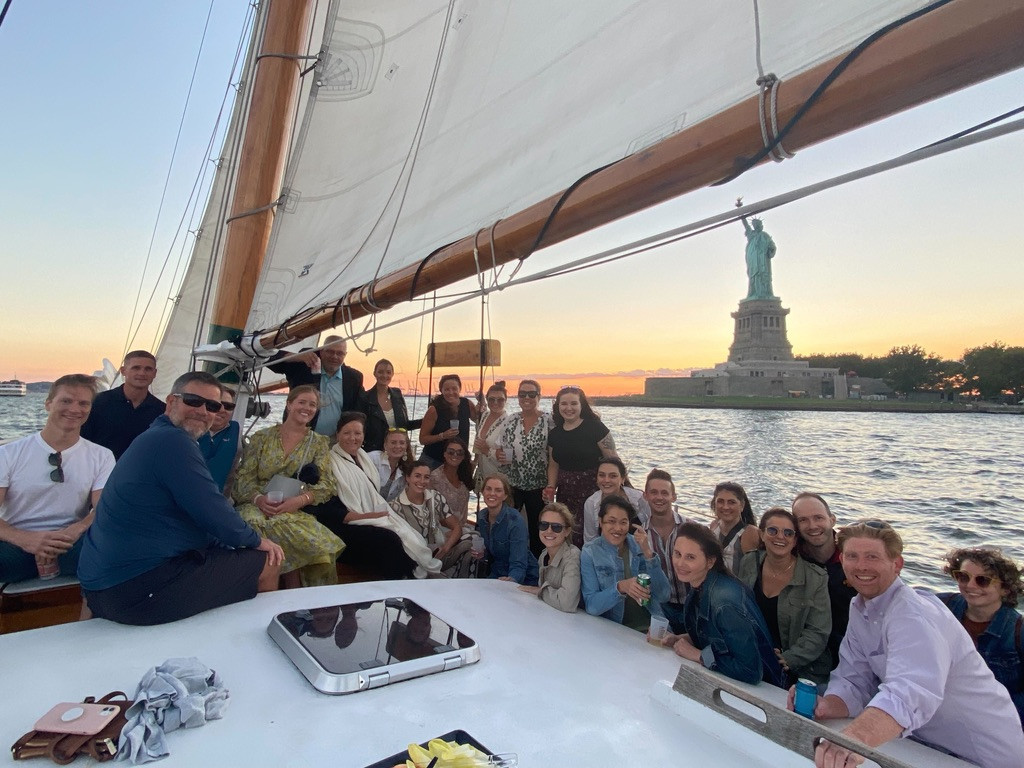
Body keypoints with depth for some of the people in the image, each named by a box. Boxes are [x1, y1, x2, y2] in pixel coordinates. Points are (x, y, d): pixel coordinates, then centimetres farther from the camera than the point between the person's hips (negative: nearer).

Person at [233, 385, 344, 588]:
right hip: (257, 506, 1)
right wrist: (259, 498, -17)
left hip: (296, 511, -1)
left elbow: (326, 485, 2)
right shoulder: (262, 437, 11)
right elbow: (244, 478, 5)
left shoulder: (319, 442, 11)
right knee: (254, 521, -35)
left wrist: (299, 500, -18)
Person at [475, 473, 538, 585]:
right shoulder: (481, 516, -3)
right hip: (496, 574, 5)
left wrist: (512, 579, -46)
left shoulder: (515, 521, -22)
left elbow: (518, 564, -26)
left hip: (523, 579, -4)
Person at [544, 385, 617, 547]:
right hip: (566, 494, 5)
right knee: (569, 538, 2)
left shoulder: (595, 427, -7)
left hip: (593, 490, -4)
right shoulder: (554, 434, 9)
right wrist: (550, 488, 3)